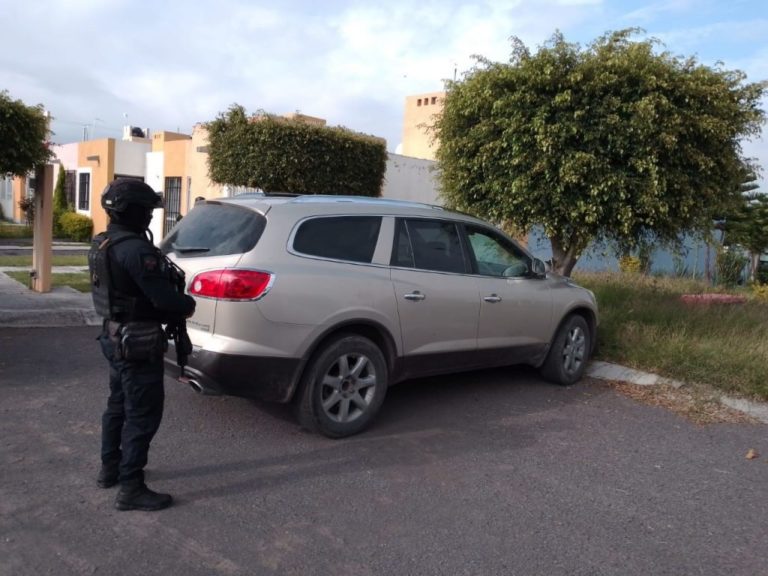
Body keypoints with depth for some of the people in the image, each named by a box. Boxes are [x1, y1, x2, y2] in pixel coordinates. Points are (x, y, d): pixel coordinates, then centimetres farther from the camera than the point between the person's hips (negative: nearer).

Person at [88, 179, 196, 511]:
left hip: (116, 338, 10)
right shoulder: (135, 249, -24)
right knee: (143, 414, -2)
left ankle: (110, 468, 36)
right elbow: (164, 297, -26)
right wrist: (189, 305, -5)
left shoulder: (102, 245, 9)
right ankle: (131, 489, 6)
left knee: (119, 406, 22)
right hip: (138, 344, -10)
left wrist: (176, 305, 5)